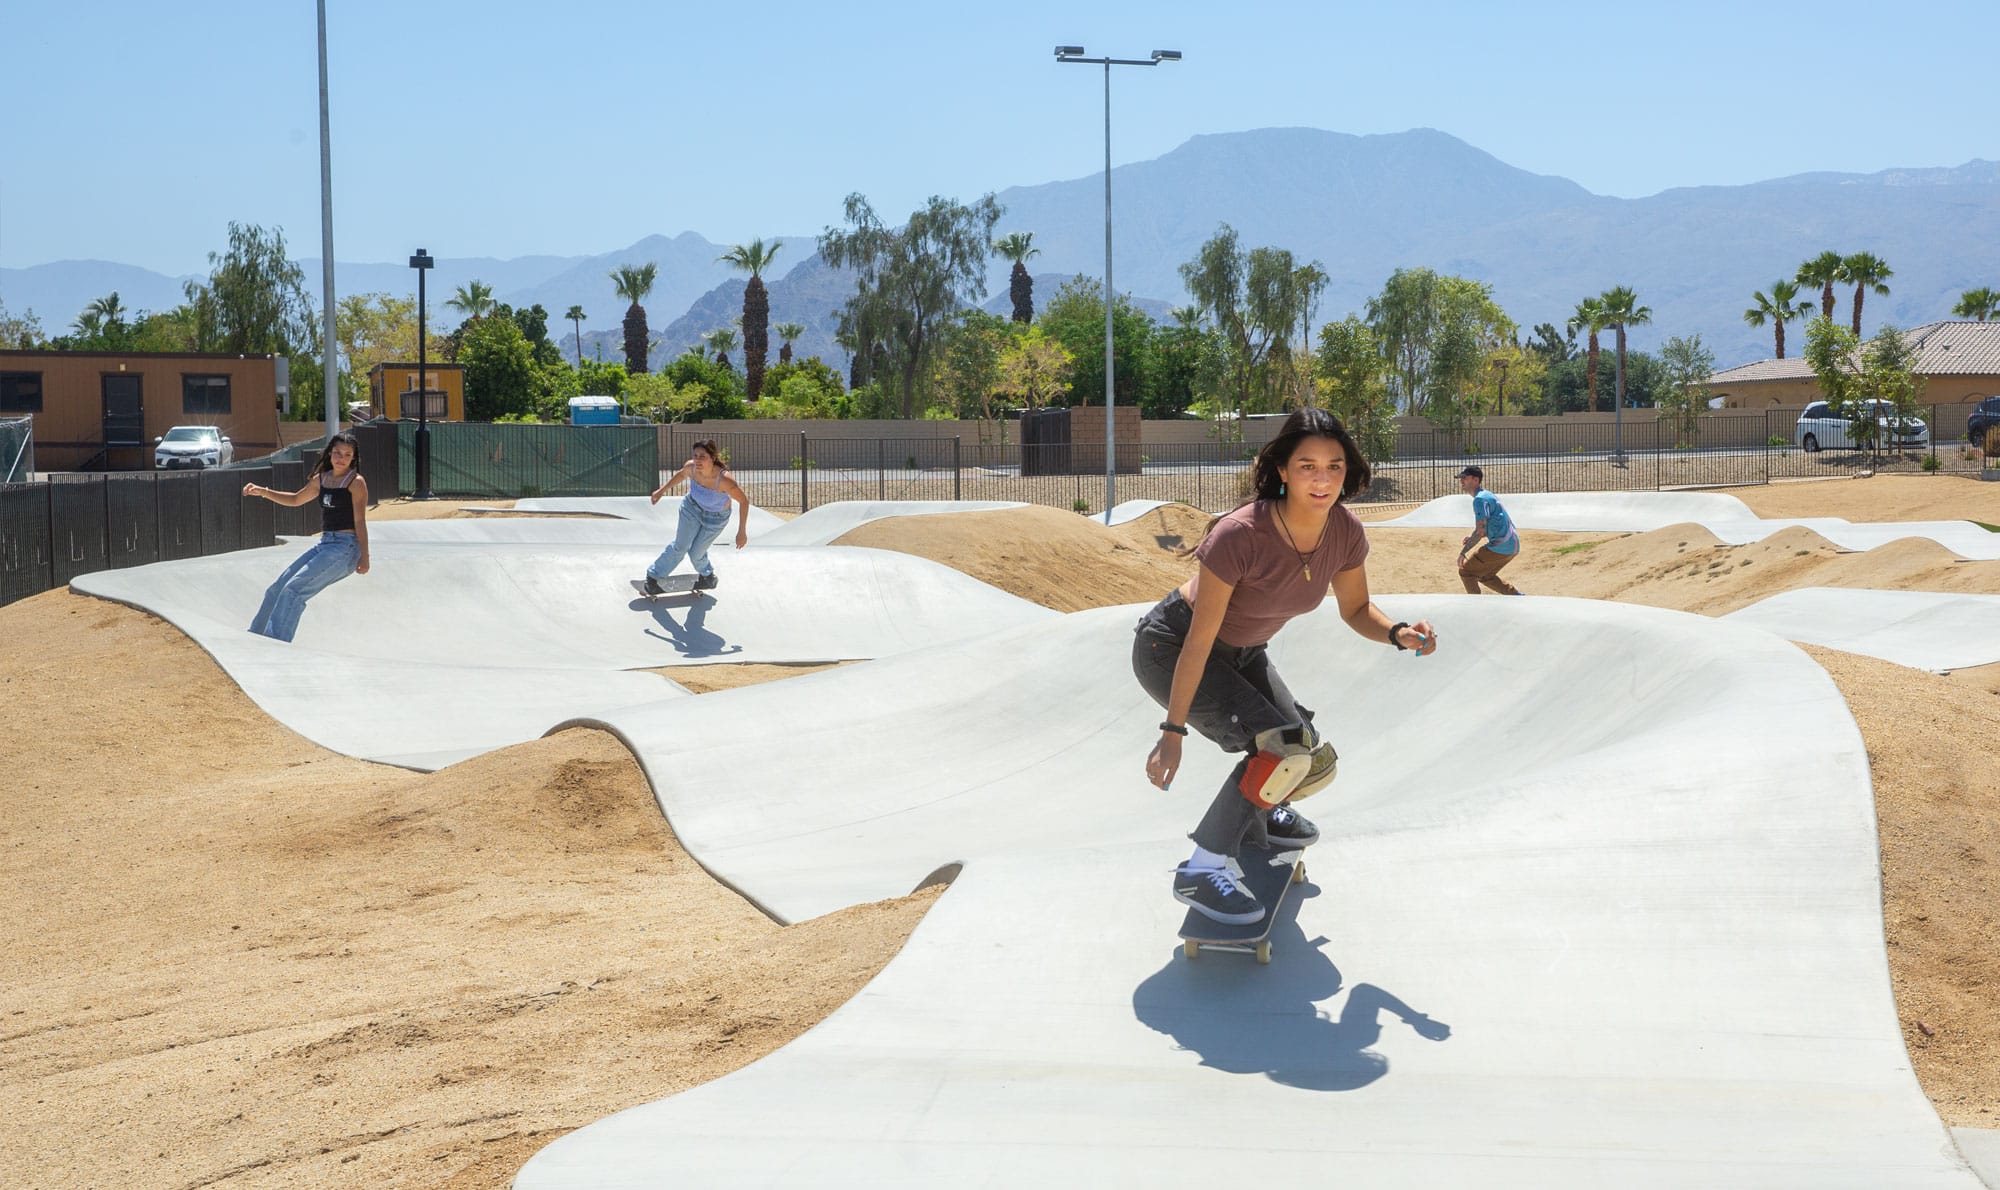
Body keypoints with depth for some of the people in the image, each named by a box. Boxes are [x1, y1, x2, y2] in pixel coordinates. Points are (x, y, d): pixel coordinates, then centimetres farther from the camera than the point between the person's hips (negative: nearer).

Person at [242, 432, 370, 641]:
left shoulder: (356, 482, -7)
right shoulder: (321, 479, 14)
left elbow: (360, 522, -11)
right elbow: (296, 500, 29)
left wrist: (364, 557, -15)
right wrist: (263, 492, 20)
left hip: (345, 548, -8)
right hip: (324, 545, 8)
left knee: (294, 589, -20)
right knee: (277, 590, 9)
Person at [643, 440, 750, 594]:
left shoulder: (724, 479, -42)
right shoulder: (691, 467, -28)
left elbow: (744, 501, -28)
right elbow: (681, 474, -1)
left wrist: (742, 532, -25)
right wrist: (662, 490, 7)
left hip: (715, 518, -3)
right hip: (692, 507, 3)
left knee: (696, 553, 10)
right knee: (680, 546, 12)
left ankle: (706, 575, 44)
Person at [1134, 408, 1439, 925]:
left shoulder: (1346, 533, -16)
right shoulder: (1241, 535, -35)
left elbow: (1356, 610, 1)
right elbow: (1199, 641, -30)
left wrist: (1398, 633, -21)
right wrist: (1173, 731, -27)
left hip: (1241, 651, 7)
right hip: (1170, 647, -7)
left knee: (1309, 761, 16)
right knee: (1283, 747, -25)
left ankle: (1257, 813, 48)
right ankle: (1200, 872, -17)